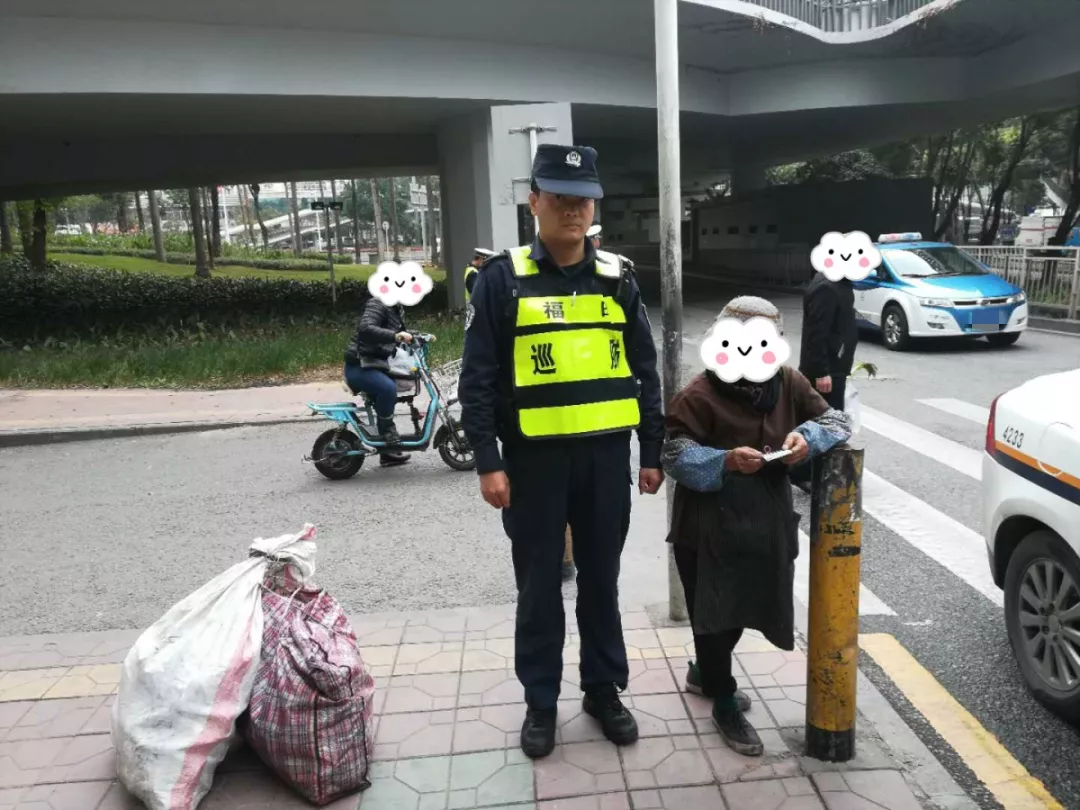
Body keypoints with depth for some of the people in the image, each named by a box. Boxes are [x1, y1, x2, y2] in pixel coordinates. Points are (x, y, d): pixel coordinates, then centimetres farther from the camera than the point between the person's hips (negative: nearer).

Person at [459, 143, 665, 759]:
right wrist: (488, 461, -11)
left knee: (601, 578, 14)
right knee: (539, 585, 9)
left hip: (606, 455, 3)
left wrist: (653, 452, 6)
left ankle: (604, 688, 32)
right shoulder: (503, 279, -3)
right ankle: (541, 701, 26)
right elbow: (479, 379, -5)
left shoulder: (618, 278, 7)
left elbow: (645, 370, 9)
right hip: (535, 457, -2)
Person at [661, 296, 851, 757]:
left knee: (746, 606, 19)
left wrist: (807, 437, -15)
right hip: (709, 526, -6)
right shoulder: (700, 394, -14)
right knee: (715, 613, 1)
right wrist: (726, 461, -32)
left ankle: (705, 672, 44)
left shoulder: (789, 383, 4)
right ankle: (724, 703, 21)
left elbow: (836, 419, 7)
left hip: (765, 523, 6)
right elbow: (674, 454, -18)